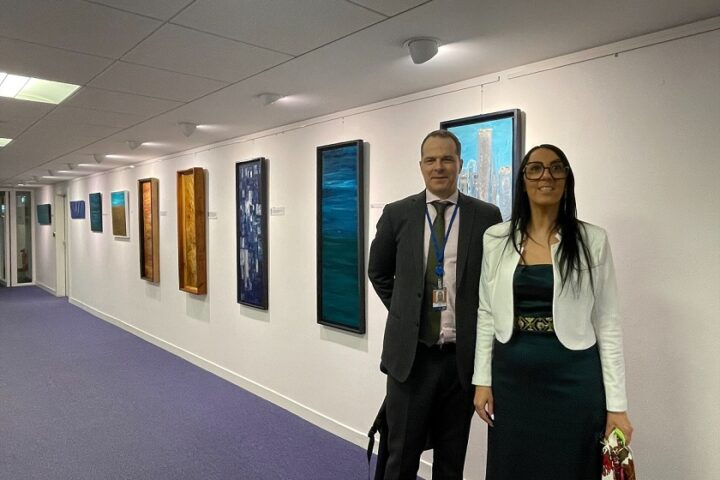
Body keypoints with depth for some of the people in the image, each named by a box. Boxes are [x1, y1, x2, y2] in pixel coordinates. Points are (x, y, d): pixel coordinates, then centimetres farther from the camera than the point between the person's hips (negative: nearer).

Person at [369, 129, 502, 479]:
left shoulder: (486, 216, -2)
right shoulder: (397, 214, 0)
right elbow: (378, 272, 13)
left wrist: (483, 333, 4)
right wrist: (404, 312, 7)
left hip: (463, 356, 0)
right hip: (410, 355, 0)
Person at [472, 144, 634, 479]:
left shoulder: (592, 240, -3)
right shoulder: (496, 238, 1)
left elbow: (607, 324, -2)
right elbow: (487, 314, 5)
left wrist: (616, 404, -4)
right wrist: (482, 379, 2)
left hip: (572, 378, -1)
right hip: (511, 377, 2)